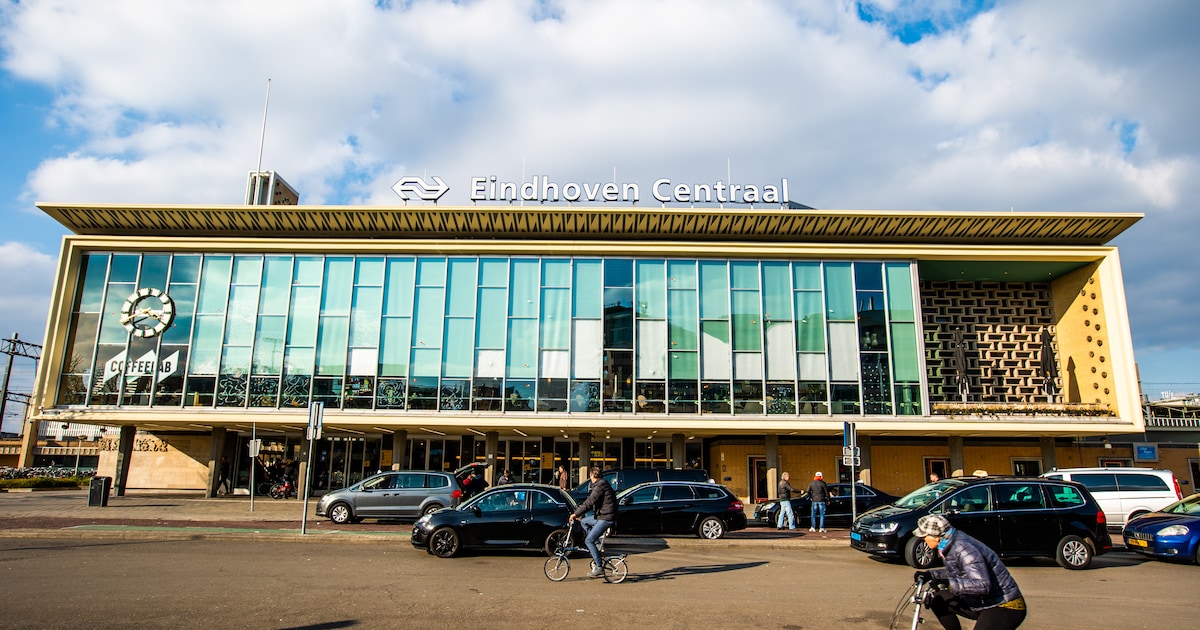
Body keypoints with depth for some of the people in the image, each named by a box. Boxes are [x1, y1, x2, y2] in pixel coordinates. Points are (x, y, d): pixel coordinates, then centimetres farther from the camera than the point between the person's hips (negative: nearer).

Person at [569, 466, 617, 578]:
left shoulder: (600, 486, -16)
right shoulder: (601, 484, 16)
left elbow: (589, 502, -23)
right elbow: (590, 502, 22)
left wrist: (576, 513, -18)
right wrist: (579, 514, 20)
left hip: (606, 518, -10)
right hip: (601, 515, 10)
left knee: (588, 541, -8)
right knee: (584, 522, 22)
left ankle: (599, 568, -7)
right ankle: (597, 547, 17)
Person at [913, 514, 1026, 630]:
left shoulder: (963, 549, -26)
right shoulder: (951, 546, 2)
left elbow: (983, 585, -35)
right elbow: (956, 572, 18)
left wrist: (948, 583, -40)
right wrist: (930, 575, 8)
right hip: (981, 604, 10)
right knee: (937, 598, 10)